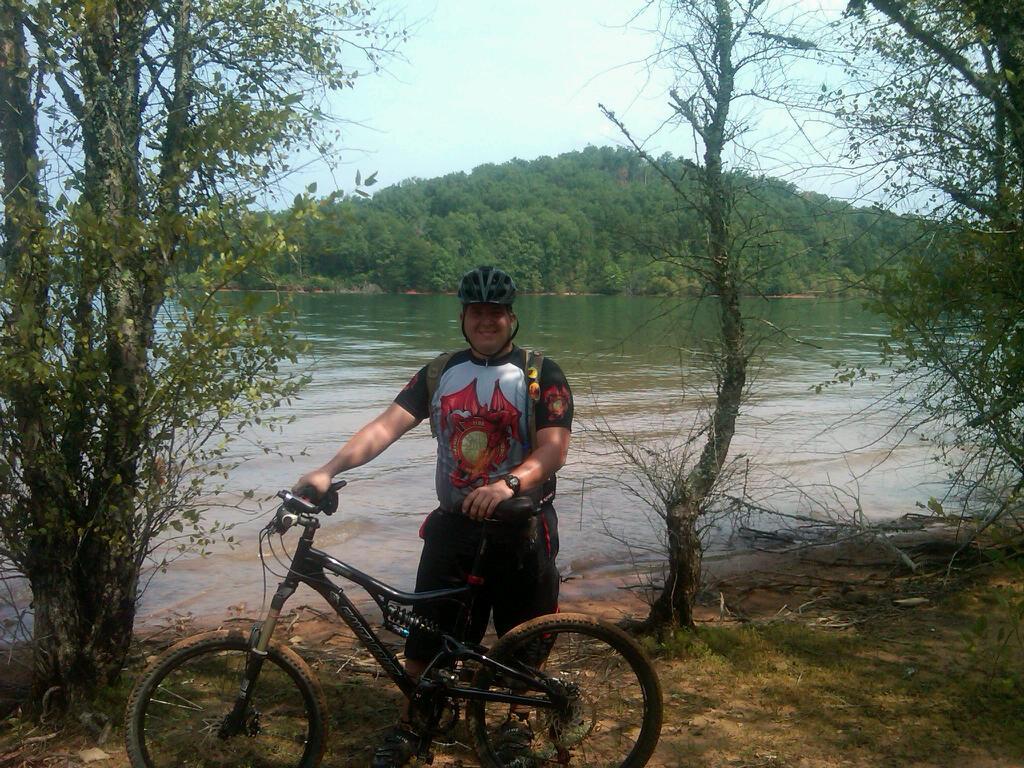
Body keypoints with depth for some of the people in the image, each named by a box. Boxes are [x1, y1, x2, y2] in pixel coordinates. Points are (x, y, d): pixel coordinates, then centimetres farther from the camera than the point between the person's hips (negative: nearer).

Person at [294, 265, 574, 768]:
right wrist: (328, 470, -21)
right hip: (453, 525, 2)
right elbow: (387, 425, -7)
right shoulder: (439, 373, 4)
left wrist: (509, 483, -36)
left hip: (521, 525, -2)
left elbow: (554, 448, -17)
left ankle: (517, 722, 35)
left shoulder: (540, 375, -5)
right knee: (426, 634, 8)